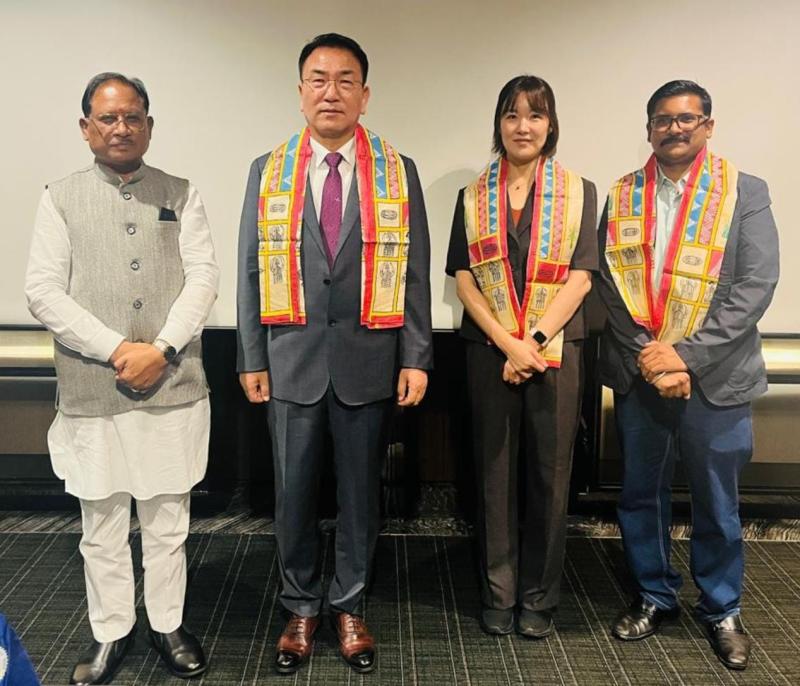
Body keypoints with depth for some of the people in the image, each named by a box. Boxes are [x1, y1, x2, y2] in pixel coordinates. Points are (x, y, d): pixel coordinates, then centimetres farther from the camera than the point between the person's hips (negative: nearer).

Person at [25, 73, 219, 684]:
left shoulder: (181, 195, 8)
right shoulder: (61, 199, 5)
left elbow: (203, 277, -1)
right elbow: (43, 291, -2)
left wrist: (160, 348, -13)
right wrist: (117, 350, -12)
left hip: (173, 387, 0)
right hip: (92, 392, 0)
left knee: (167, 521, 11)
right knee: (103, 525, 11)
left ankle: (168, 624, 29)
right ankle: (111, 632, 29)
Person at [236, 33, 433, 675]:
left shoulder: (399, 172, 2)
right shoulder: (267, 171, 5)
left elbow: (414, 273, 1)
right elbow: (252, 271, 5)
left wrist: (416, 358, -4)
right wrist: (252, 359, 1)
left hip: (368, 360, 0)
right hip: (292, 360, 1)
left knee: (360, 491, 10)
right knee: (294, 491, 11)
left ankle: (350, 607, 30)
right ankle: (301, 606, 31)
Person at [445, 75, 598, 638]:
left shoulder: (578, 192, 5)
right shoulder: (474, 197, 8)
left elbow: (580, 278, -3)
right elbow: (464, 279, 0)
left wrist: (535, 340, -14)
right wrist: (508, 342, -12)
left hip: (557, 349, -1)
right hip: (490, 351, 1)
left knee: (550, 474, 5)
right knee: (495, 471, 8)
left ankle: (539, 596, 21)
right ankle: (498, 593, 22)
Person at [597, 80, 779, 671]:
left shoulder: (745, 193, -1)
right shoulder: (622, 197, 6)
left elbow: (756, 285, -9)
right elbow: (610, 283, 0)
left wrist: (687, 355, -16)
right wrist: (645, 354, -12)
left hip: (715, 376, -2)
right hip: (639, 373, 3)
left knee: (717, 505, 10)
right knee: (641, 495, 14)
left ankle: (722, 610, 32)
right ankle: (655, 596, 35)